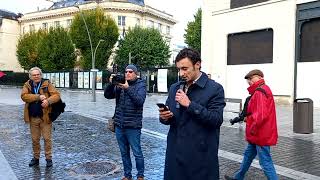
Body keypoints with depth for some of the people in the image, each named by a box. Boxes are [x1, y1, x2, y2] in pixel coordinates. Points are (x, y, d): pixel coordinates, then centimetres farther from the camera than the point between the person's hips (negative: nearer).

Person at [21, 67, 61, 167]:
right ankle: (36, 158, 27)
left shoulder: (47, 84, -1)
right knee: (35, 139, 13)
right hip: (33, 118, 3)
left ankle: (49, 158, 14)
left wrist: (48, 100, -26)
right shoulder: (27, 85, 5)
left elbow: (57, 95, -7)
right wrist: (38, 97, -20)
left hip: (45, 116, -2)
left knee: (47, 138, 2)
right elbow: (24, 96, -11)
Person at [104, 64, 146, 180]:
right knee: (124, 152, 15)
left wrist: (127, 89, -28)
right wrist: (111, 84, -16)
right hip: (119, 125, 4)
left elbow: (140, 101, -18)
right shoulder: (120, 84, 9)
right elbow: (107, 95, 1)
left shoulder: (141, 85, -3)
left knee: (137, 153, 4)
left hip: (133, 126, -4)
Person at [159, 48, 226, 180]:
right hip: (174, 153, 5)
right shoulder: (174, 88, 11)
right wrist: (164, 117, -8)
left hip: (200, 155, -4)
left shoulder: (215, 89, -7)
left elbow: (217, 119, -17)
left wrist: (190, 104, -20)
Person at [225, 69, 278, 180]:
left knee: (265, 162, -2)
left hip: (261, 134, -11)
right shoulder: (262, 90, 14)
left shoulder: (260, 92, -19)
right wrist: (248, 118, 11)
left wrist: (253, 129, -17)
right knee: (248, 155, 22)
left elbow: (261, 114, -28)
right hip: (259, 134, 11)